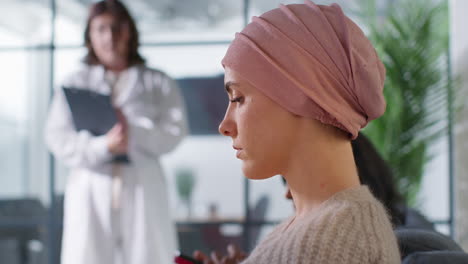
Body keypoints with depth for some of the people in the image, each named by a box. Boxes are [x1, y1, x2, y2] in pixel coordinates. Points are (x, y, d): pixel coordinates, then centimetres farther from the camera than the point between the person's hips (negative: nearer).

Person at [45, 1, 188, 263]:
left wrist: (134, 133, -18)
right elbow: (57, 137, 1)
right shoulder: (75, 84, 12)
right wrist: (103, 146, -16)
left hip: (142, 189, 0)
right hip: (91, 190, 0)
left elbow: (175, 131, -1)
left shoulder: (159, 84, 12)